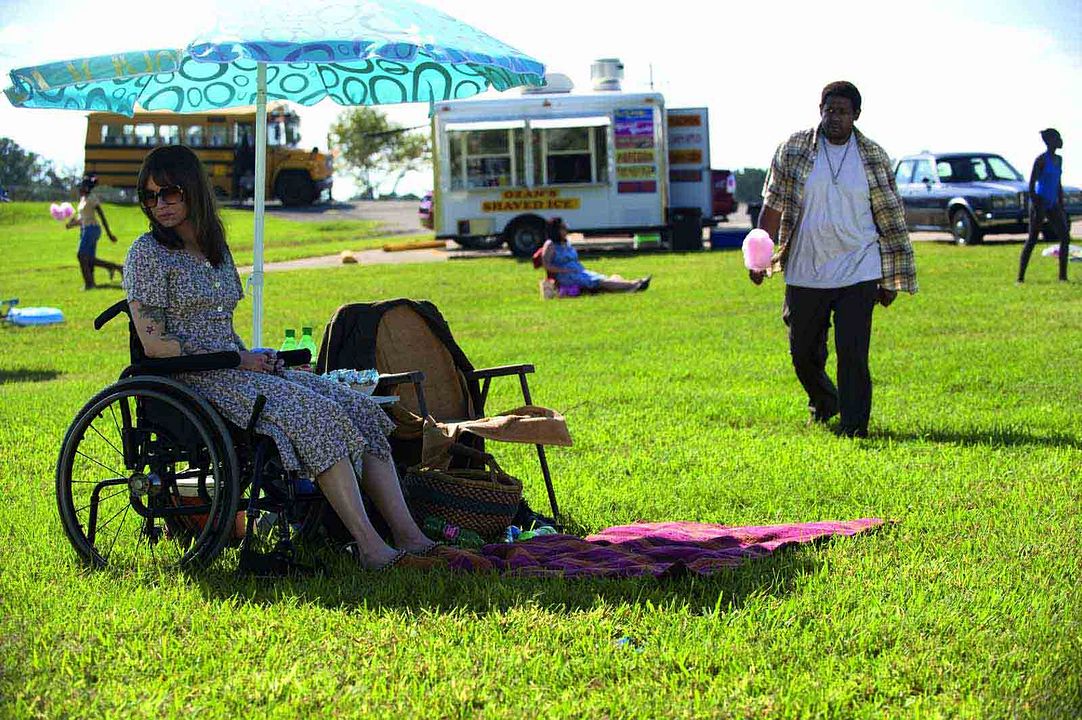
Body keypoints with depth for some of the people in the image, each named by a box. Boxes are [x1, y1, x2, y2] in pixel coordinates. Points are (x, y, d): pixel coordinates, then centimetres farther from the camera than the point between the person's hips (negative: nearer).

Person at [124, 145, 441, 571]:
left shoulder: (215, 248, 18)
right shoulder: (148, 253, -4)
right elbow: (155, 344, -11)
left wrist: (254, 356, 3)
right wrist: (237, 360, -12)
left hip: (237, 369, 7)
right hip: (193, 380, -7)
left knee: (360, 409, -11)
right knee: (317, 415, -28)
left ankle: (409, 537, -18)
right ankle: (369, 547, -31)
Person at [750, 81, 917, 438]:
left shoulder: (873, 158, 1)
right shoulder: (793, 150, 1)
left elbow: (890, 219, 6)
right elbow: (773, 207, 6)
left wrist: (890, 280, 5)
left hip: (858, 273, -1)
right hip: (804, 272, 2)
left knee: (853, 352, -9)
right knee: (804, 354, 11)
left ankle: (854, 425, 2)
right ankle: (823, 403, 38)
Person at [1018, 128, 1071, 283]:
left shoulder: (1058, 159, 12)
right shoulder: (1041, 160, -11)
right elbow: (1031, 184, -13)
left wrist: (1062, 206, 17)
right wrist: (1036, 209, -17)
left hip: (1053, 205, 7)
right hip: (1040, 202, -7)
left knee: (1065, 237, -2)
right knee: (1032, 240, -6)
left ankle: (1063, 276, 3)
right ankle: (1020, 277, -1)